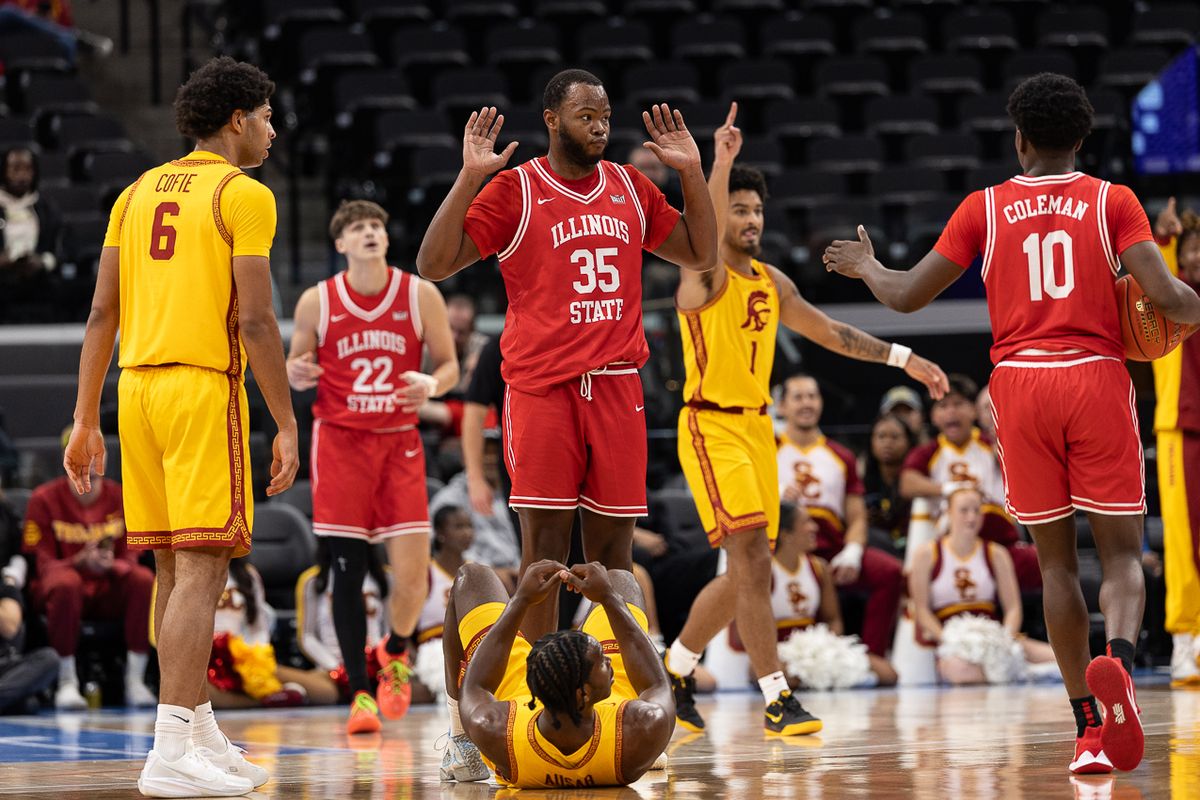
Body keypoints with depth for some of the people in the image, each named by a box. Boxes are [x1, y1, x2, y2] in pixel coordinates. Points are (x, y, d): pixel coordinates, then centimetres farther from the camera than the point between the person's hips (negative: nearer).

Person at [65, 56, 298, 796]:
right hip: (204, 386, -7)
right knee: (201, 569, -9)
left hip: (137, 386, 7)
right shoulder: (244, 194, -4)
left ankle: (202, 737, 21)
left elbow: (102, 314, 13)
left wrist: (86, 422, 14)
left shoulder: (138, 193, 16)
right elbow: (255, 320, -11)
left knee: (176, 570, 13)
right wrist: (287, 424, -8)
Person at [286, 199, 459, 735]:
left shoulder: (420, 295, 0)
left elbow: (449, 365, 6)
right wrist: (296, 375, -13)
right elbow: (295, 367, 12)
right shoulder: (316, 302, 1)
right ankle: (360, 692, 5)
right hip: (339, 441, 0)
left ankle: (397, 651, 23)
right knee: (348, 570, -4)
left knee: (412, 570, -9)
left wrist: (431, 384, -17)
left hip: (399, 443, 0)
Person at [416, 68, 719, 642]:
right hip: (542, 388, -4)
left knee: (612, 541, 5)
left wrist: (691, 171, 10)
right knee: (545, 541, -5)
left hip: (617, 388, 4)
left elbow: (700, 256, 20)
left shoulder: (630, 188, 12)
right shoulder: (514, 190, -2)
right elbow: (433, 266, -8)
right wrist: (469, 178, -16)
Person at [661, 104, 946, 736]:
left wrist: (902, 359, 18)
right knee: (753, 561, -17)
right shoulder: (705, 278, -10)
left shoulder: (771, 282, 13)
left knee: (746, 573, 12)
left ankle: (674, 671, 29)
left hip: (756, 426, 8)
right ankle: (777, 701, -18)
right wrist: (721, 162, -47)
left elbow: (829, 331, 21)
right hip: (711, 427, -8)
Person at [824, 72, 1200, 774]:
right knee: (1122, 549, 3)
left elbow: (907, 296, 10)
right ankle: (1119, 659, -30)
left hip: (1021, 381, 1)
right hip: (1097, 375, -1)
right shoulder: (1112, 201, 4)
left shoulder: (985, 207, 8)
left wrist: (864, 265, 31)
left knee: (1056, 558, 9)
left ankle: (1090, 729, 5)